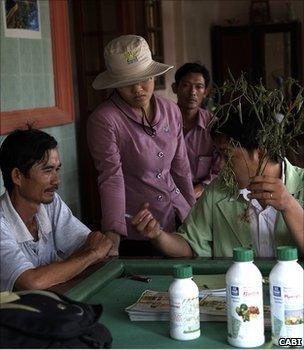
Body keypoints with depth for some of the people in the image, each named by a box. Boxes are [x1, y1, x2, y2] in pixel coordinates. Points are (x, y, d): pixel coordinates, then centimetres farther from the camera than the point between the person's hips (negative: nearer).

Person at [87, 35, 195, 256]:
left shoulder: (171, 111, 5)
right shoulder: (103, 120, -14)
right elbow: (111, 178, -21)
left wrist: (194, 212, 16)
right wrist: (113, 233, -31)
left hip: (178, 220, 6)